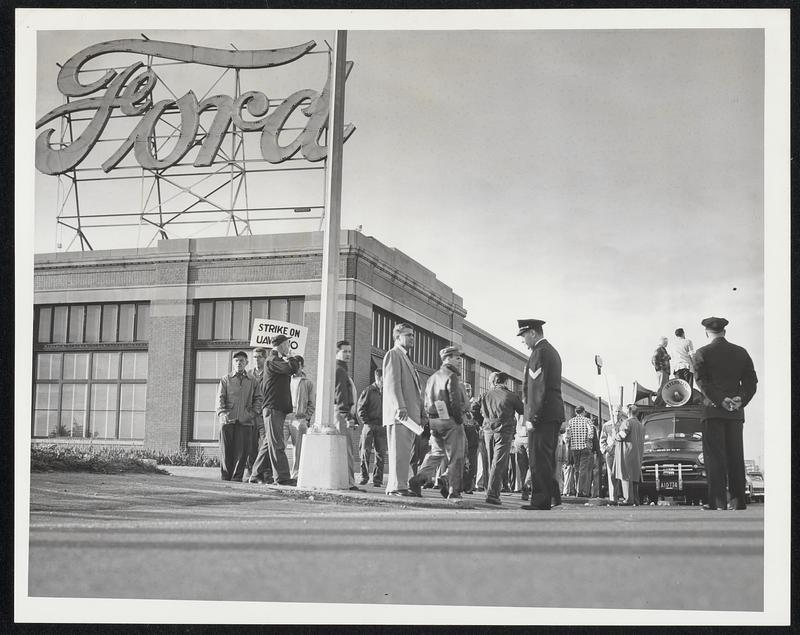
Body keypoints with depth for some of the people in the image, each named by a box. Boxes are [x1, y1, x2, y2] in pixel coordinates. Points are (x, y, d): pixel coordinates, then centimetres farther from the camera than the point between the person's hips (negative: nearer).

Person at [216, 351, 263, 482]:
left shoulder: (252, 381, 14)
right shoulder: (225, 380, 12)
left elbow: (258, 398, 15)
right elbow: (220, 398, 6)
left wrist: (252, 413, 1)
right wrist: (222, 413, -9)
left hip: (245, 421, 0)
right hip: (228, 420, 0)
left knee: (241, 450, -4)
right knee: (226, 450, -1)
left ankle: (237, 476, 1)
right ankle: (226, 476, 6)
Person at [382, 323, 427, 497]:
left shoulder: (407, 359, 27)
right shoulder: (393, 355, -2)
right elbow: (392, 383, -14)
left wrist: (422, 413, 18)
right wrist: (400, 407, -24)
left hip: (410, 414, 9)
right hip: (399, 414, -9)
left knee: (405, 452, 8)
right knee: (399, 451, -11)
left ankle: (393, 486, 11)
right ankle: (397, 486, -11)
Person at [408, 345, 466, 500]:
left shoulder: (432, 377, 16)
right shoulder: (451, 376, -10)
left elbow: (427, 403, 15)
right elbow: (455, 402, -19)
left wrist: (431, 423, 16)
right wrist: (460, 420, -10)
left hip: (434, 422, 7)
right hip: (450, 421, -7)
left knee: (436, 452, 18)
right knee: (455, 457, 1)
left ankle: (419, 478, 1)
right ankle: (454, 492, 1)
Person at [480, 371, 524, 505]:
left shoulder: (487, 395, 6)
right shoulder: (510, 396, -5)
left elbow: (482, 412, 18)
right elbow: (522, 411, 6)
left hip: (488, 430, 4)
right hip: (504, 432, -4)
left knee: (492, 463, 16)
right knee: (498, 463, -7)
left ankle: (493, 491, 19)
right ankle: (492, 494, -17)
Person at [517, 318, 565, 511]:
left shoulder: (539, 352, -11)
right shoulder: (552, 351, 20)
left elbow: (537, 388, -18)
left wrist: (531, 417, -18)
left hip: (542, 415, -10)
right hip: (555, 414, 10)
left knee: (540, 458, -8)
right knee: (547, 458, 14)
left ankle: (541, 500, -8)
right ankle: (553, 496, 17)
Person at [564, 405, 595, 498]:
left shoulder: (571, 421, 7)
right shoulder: (587, 420, 0)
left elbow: (568, 435, 3)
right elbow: (590, 431, -15)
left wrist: (568, 447, 9)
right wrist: (589, 441, -2)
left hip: (573, 448, 3)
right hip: (585, 448, -3)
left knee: (577, 469, 13)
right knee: (584, 469, -3)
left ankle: (579, 489, 13)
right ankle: (584, 491, -9)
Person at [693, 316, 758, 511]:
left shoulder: (702, 353, 0)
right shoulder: (741, 353, 12)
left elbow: (702, 381, -11)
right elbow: (751, 381, 5)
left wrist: (720, 400, -15)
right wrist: (741, 399, -6)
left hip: (713, 410, -4)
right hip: (736, 413, 4)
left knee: (715, 456, -4)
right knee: (735, 456, 7)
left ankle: (717, 501, -9)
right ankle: (738, 500, 5)